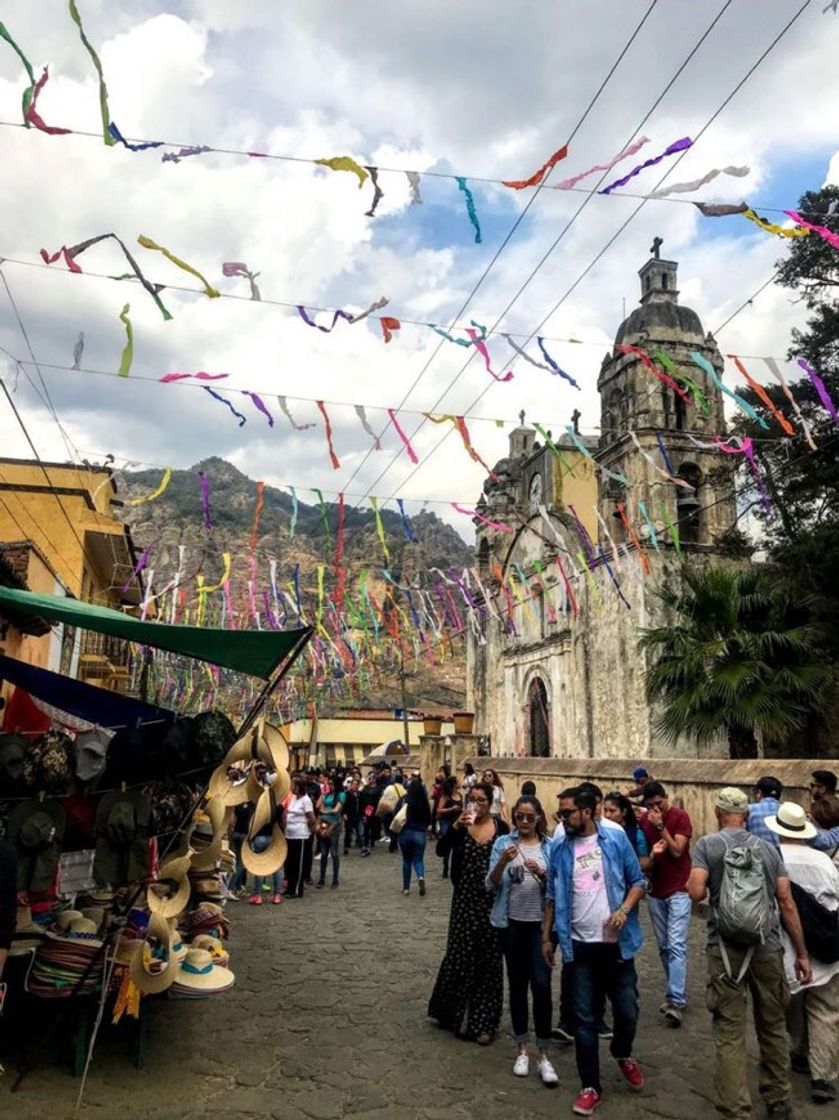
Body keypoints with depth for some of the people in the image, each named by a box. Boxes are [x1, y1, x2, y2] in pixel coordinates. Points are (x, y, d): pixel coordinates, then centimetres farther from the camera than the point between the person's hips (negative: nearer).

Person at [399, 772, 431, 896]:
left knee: (406, 860, 16)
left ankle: (406, 887, 19)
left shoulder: (404, 801, -8)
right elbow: (429, 820, 4)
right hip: (420, 833, 0)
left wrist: (398, 827, 7)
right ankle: (421, 877, -21)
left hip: (405, 832, 0)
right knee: (418, 859, 10)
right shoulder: (425, 802, -4)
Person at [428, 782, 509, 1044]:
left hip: (493, 901, 0)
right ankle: (455, 1014, 23)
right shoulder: (460, 826, -2)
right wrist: (456, 825, -29)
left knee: (488, 960, 6)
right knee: (459, 956, 2)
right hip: (465, 899, 0)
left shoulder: (501, 827, -1)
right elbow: (440, 850, -16)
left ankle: (483, 1021, 18)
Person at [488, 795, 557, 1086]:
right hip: (512, 923, 1)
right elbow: (491, 886, -5)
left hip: (541, 924, -1)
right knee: (517, 985, 10)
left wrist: (542, 874, -21)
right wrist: (503, 862, -23)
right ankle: (522, 1049, 26)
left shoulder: (551, 847, -2)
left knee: (541, 984, -10)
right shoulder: (503, 843, -1)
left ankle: (544, 1055, 3)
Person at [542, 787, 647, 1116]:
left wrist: (624, 909, -17)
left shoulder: (616, 839, -7)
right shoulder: (560, 849, 0)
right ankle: (590, 1086, 23)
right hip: (580, 946, 1)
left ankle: (623, 1053, 41)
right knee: (585, 1019, 7)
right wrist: (546, 936, 7)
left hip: (617, 943, -1)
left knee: (627, 1010, 9)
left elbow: (638, 880, 0)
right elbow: (553, 897, 8)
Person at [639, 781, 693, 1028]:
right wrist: (652, 855, -16)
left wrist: (661, 825, -23)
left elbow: (677, 851, -17)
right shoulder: (644, 820, 3)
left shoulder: (680, 817, -11)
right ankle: (676, 994, 24)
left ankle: (676, 1001, -12)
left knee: (676, 945, -11)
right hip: (655, 891, 5)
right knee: (664, 947, 11)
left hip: (679, 890, -5)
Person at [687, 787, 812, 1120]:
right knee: (773, 1027, 19)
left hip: (726, 948, -3)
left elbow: (695, 892, -13)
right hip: (768, 948, 3)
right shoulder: (768, 848, 6)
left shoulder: (707, 845, -3)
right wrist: (802, 953, 11)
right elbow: (787, 903, 4)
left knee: (729, 1033, 2)